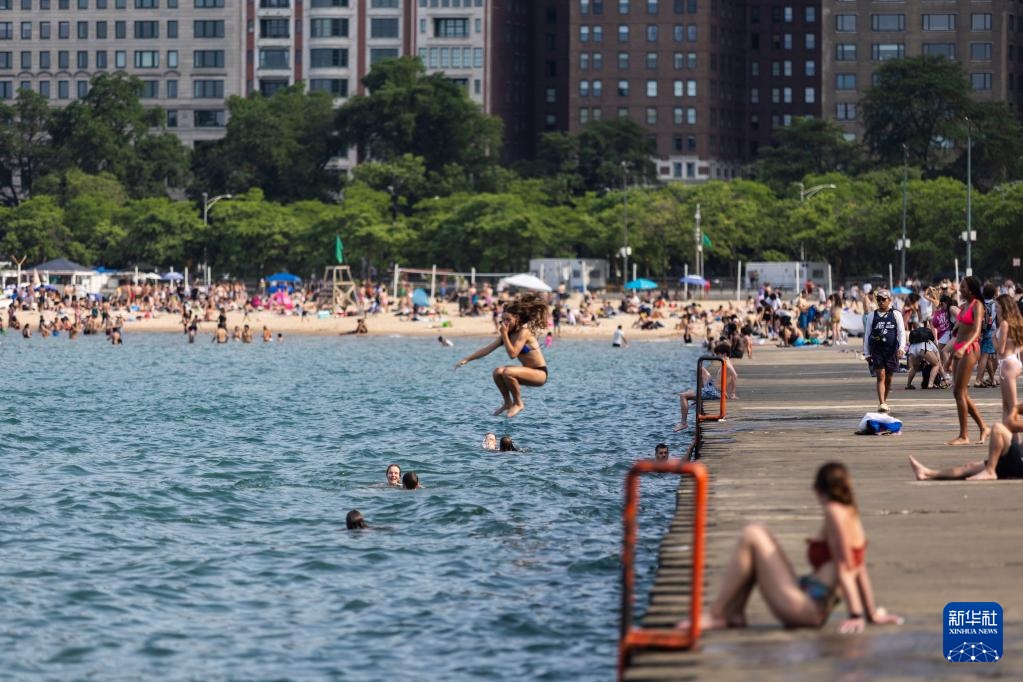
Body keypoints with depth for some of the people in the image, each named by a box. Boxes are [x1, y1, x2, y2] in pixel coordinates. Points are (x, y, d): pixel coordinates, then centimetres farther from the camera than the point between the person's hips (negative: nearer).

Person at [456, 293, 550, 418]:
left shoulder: (524, 332, -17)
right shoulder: (509, 334, 7)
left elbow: (512, 354, -26)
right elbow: (487, 349, 6)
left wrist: (504, 335, -22)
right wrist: (467, 359, 1)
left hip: (540, 373, -8)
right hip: (528, 371, 8)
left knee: (507, 372, -28)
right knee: (498, 372, -7)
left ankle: (518, 403, -9)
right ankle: (508, 403, 9)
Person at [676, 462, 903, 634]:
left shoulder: (835, 513, -13)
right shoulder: (852, 515, 13)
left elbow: (844, 569, -16)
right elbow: (859, 570, 17)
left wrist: (855, 615, -17)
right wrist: (872, 614, 22)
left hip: (805, 607, -10)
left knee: (752, 537, -10)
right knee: (755, 532, 14)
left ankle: (715, 615, -8)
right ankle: (734, 614, 5)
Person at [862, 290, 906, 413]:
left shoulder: (896, 315, 6)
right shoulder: (872, 316, 8)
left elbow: (901, 332, 0)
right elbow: (867, 334, 10)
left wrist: (901, 348, -14)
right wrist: (867, 353, 7)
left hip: (892, 350, 1)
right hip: (877, 351, -1)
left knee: (888, 377, 9)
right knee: (880, 376, -11)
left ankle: (884, 400, 27)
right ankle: (881, 403, -17)